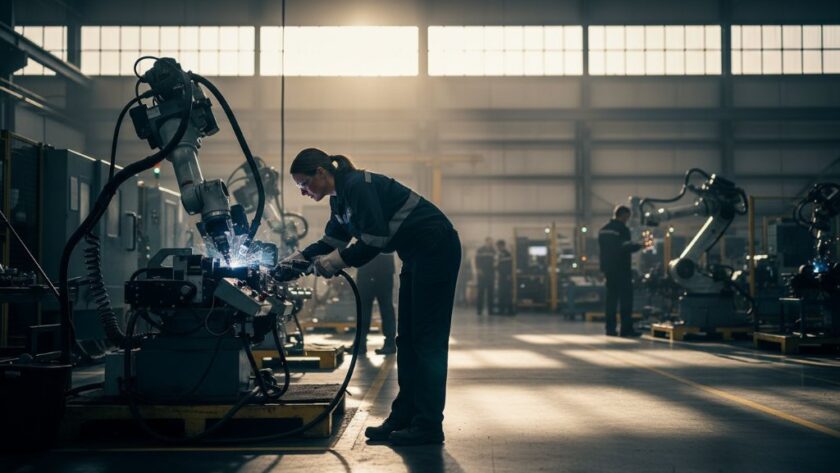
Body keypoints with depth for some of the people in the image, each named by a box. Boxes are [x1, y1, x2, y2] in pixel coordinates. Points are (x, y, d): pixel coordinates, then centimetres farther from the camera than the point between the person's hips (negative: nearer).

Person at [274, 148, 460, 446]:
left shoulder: (358, 186, -20)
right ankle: (403, 416, 15)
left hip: (436, 249, -10)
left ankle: (428, 426, -5)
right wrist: (298, 259, 7)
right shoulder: (340, 198, 9)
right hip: (417, 254, 10)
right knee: (406, 339, 10)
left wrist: (337, 261, -16)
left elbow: (375, 241, -24)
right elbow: (332, 241, 18)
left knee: (427, 340, -8)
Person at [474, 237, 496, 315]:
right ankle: (479, 309, -5)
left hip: (491, 274, 4)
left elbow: (494, 262, 17)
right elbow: (477, 260, -4)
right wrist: (478, 270, -16)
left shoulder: (493, 251, 15)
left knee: (490, 292, 1)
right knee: (481, 291, -7)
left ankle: (490, 309, 3)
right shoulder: (480, 250, 2)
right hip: (482, 274, -4)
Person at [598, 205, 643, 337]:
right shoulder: (622, 229, -12)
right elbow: (626, 248, -17)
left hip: (608, 268, 8)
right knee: (626, 299, -5)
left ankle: (610, 328, 8)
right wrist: (639, 246, -7)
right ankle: (626, 329, -8)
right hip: (621, 268, -8)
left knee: (611, 298, 10)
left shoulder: (603, 230, 13)